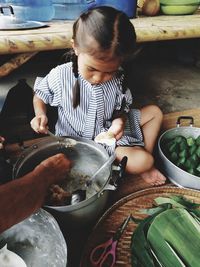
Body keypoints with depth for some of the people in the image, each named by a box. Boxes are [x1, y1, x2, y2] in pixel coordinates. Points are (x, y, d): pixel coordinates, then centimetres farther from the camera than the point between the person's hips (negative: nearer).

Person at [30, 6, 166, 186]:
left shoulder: (118, 78, -11)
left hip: (110, 132, 5)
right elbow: (39, 95, 0)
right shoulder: (60, 76, -18)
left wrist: (119, 120, -22)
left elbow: (122, 107, 1)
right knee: (141, 162, -24)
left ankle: (146, 156, 16)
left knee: (154, 112, 8)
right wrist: (40, 114, -20)